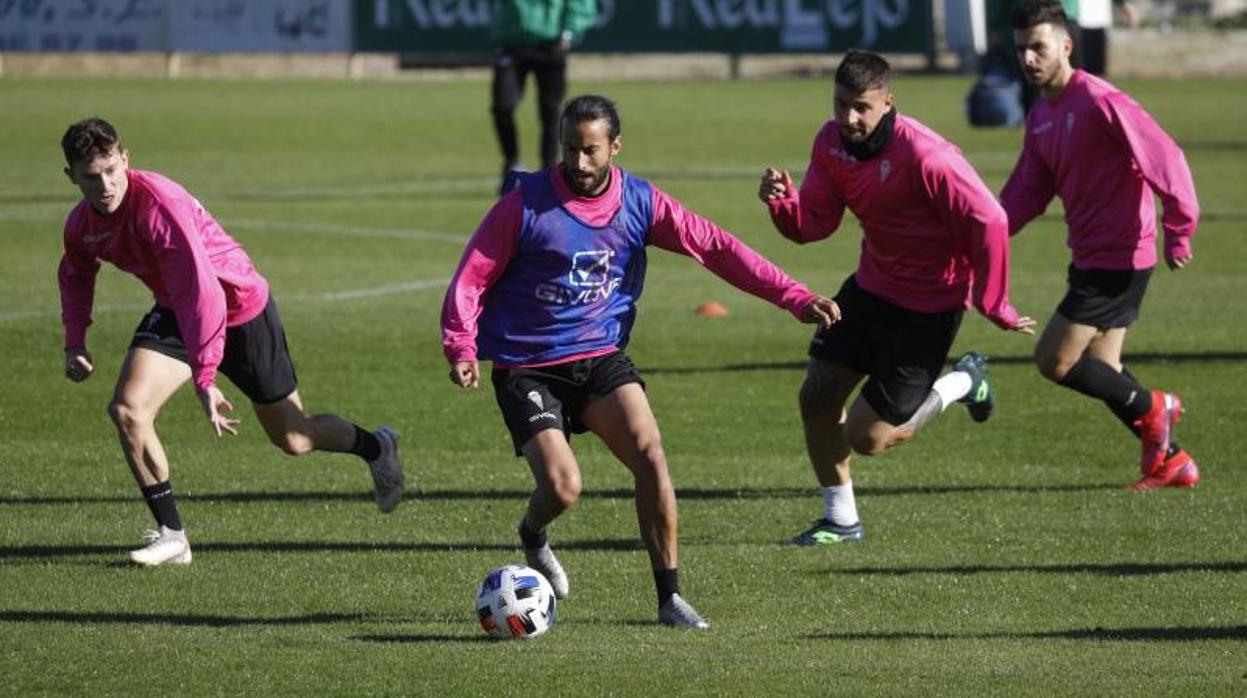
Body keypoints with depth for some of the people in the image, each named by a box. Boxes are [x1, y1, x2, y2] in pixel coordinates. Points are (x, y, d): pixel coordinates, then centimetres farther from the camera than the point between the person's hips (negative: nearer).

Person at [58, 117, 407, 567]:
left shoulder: (159, 204, -36)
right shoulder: (81, 224, -11)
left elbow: (202, 293, -39)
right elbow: (76, 274, 13)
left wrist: (205, 380, -42)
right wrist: (74, 343, 1)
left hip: (240, 307, -6)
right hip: (175, 313, 6)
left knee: (293, 439, 8)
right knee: (127, 408, -18)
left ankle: (376, 447, 40)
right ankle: (171, 535, -7)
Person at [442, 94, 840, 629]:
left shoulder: (639, 202, -3)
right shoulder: (527, 203, -12)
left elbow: (715, 248, -1)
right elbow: (471, 278, -8)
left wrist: (795, 299, -5)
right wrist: (461, 348, -24)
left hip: (599, 358, 3)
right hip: (526, 369, -3)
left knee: (649, 455, -20)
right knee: (563, 486, -19)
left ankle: (669, 596, -9)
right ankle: (533, 536, 20)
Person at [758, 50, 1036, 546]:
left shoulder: (924, 156, -29)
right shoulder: (831, 143, -5)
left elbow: (988, 222, -25)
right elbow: (814, 223, 0)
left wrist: (993, 305, -18)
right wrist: (782, 201, -23)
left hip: (928, 304, -7)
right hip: (873, 284, 7)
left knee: (866, 438, -6)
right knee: (816, 396, 3)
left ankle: (962, 384, 19)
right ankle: (841, 519, 21)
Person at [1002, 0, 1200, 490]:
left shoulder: (1099, 102, -19)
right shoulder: (1041, 116, 10)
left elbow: (1165, 157, -22)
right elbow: (1027, 192, 9)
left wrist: (1178, 231, -20)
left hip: (1119, 258, -9)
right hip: (1089, 258, 9)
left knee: (1054, 360, -11)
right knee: (1102, 372, 12)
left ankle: (1151, 409, 7)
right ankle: (1172, 462, 20)